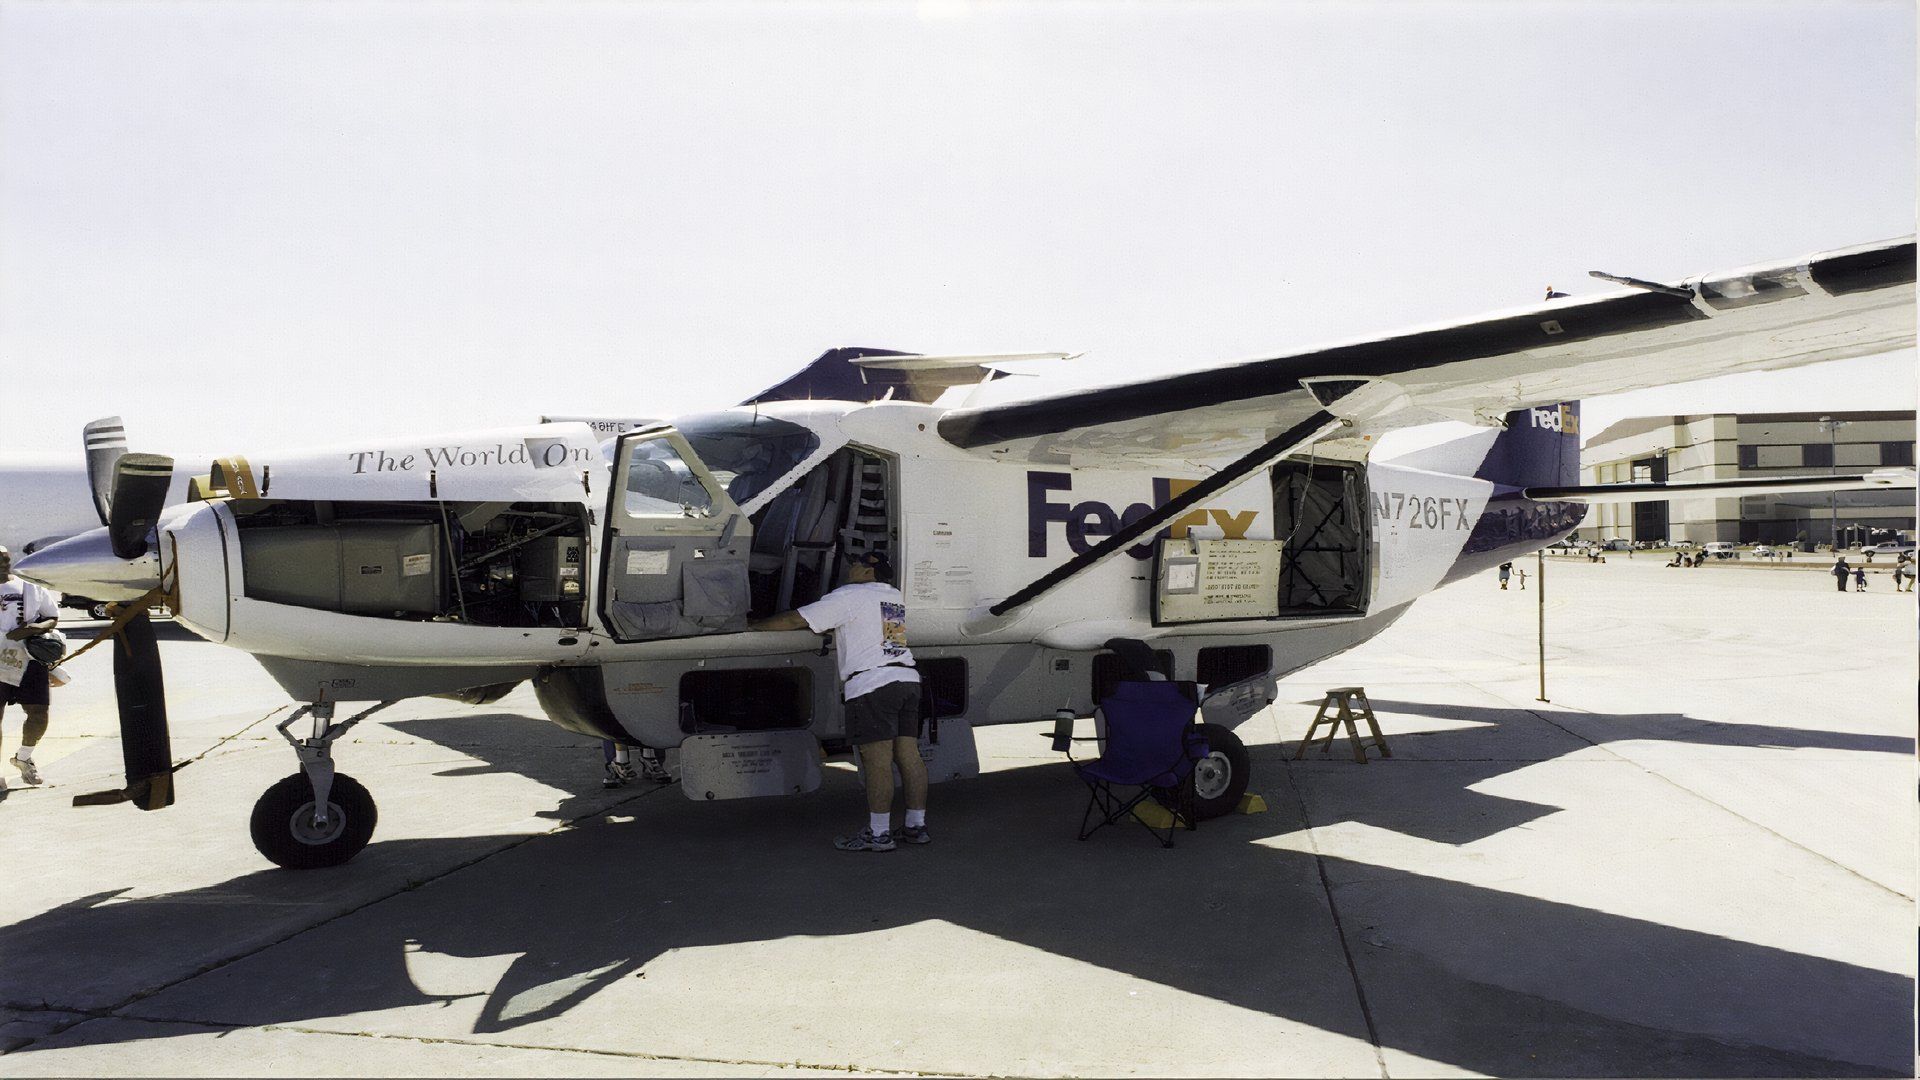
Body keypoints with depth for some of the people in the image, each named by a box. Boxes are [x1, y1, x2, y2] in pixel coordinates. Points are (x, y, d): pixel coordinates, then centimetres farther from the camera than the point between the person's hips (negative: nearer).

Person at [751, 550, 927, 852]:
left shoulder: (849, 596, -1)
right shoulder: (896, 597, 22)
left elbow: (796, 620, -1)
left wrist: (753, 625, 10)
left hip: (872, 683, -8)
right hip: (907, 678, 8)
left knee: (877, 762, -6)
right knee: (909, 756, 7)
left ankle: (878, 833, -4)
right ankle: (916, 826, 11)